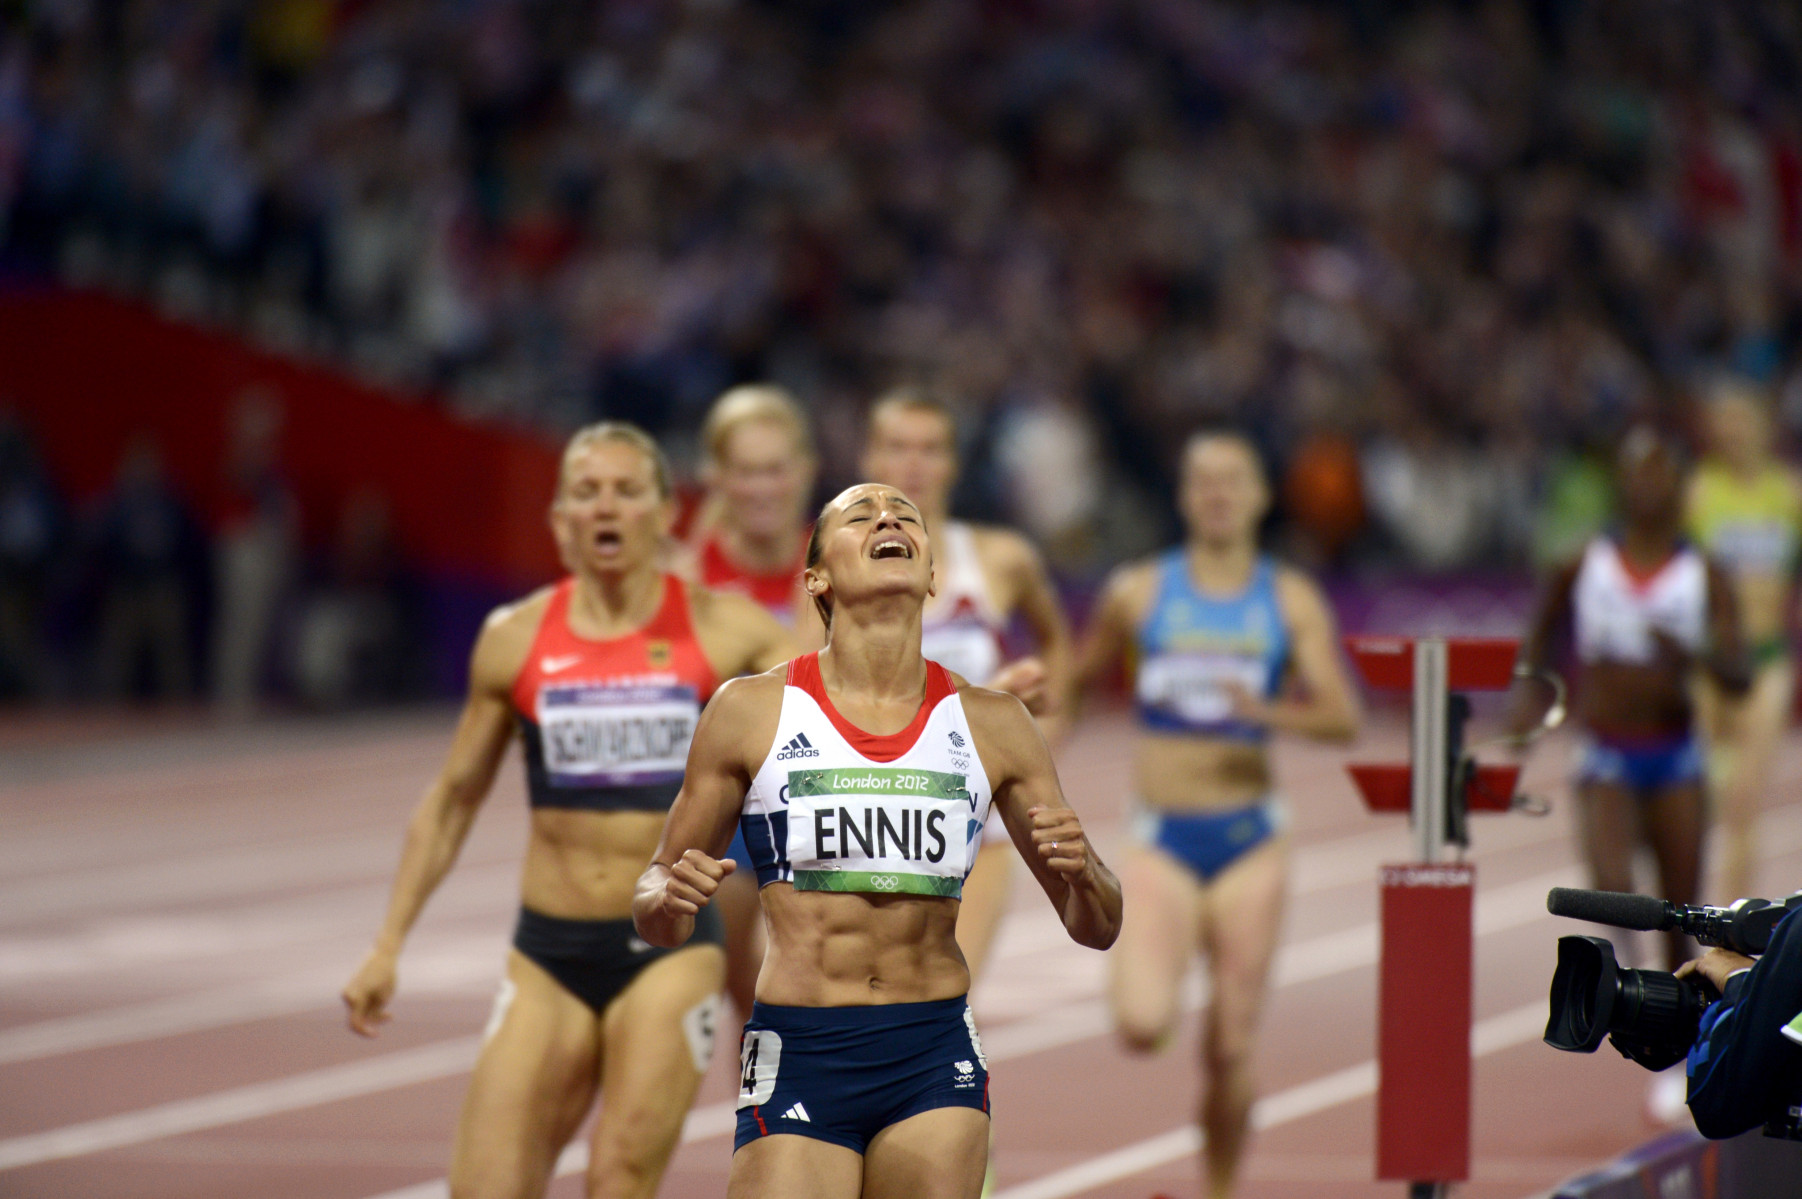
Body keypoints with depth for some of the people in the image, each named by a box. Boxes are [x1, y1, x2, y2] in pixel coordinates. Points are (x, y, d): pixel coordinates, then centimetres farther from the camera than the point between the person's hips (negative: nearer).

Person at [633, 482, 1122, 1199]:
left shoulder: (991, 724, 8)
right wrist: (672, 897, -15)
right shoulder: (751, 711, 2)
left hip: (936, 1059, 2)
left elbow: (1096, 929, 12)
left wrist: (1082, 874, -11)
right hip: (798, 1060, -2)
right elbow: (654, 915, 8)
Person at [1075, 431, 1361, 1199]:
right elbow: (1084, 674, 18)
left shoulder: (1292, 602, 3)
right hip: (1164, 840, -1)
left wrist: (1269, 710, -22)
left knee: (1231, 1047, 1)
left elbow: (1343, 718, -4)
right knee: (1143, 1025, -20)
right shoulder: (1137, 593, 3)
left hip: (1249, 842, 1)